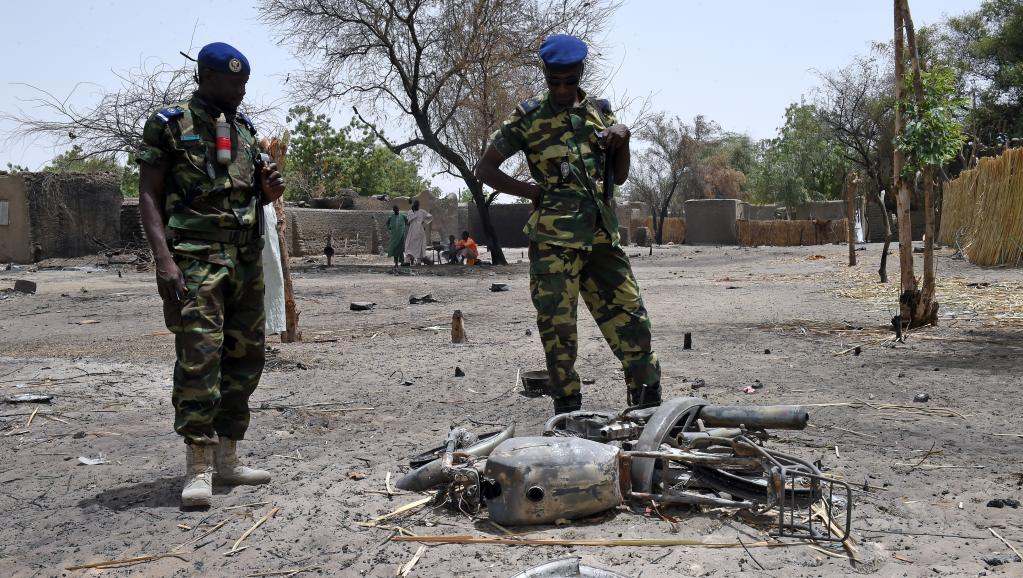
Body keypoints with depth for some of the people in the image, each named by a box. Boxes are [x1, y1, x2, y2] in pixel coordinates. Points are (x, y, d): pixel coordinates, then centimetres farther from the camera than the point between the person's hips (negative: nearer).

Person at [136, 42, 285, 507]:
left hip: (247, 259, 7)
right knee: (199, 358, -13)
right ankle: (198, 470, -7)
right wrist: (164, 259, -18)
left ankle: (227, 460, 15)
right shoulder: (169, 125, 0)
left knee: (244, 359, 6)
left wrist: (270, 189, 0)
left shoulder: (244, 129, 17)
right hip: (196, 259, -6)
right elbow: (148, 196, -5)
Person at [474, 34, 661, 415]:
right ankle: (568, 412, 10)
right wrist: (530, 190, -2)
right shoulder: (528, 117, 6)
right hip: (553, 240, -3)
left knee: (631, 320, 0)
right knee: (558, 328, -1)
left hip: (602, 236, 3)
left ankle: (649, 406, 10)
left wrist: (623, 137, 1)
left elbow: (620, 176, 19)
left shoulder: (600, 111, 15)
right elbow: (485, 168, 9)